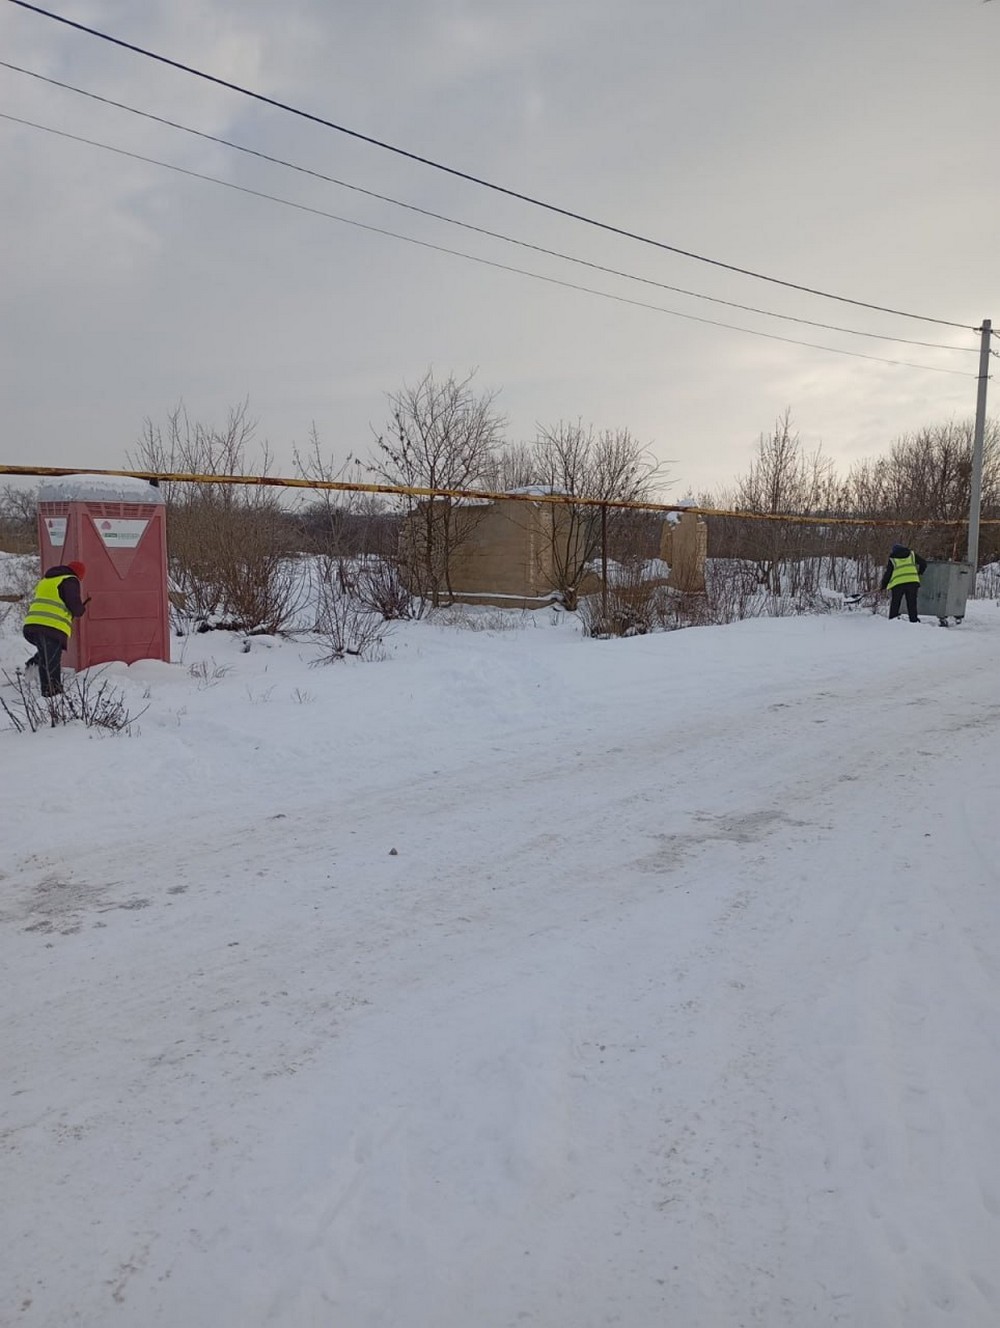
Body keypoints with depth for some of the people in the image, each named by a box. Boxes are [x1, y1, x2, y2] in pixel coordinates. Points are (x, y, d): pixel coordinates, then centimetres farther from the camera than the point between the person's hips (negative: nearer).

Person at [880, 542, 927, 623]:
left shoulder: (892, 559, 10)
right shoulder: (912, 554, 16)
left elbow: (887, 573, 7)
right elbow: (923, 564, 18)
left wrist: (884, 585, 16)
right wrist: (919, 573, 33)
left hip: (897, 583, -2)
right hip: (912, 582, 2)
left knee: (894, 605, 6)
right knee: (912, 604, 9)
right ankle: (914, 621, 5)